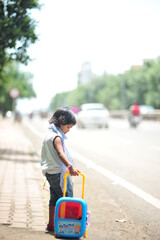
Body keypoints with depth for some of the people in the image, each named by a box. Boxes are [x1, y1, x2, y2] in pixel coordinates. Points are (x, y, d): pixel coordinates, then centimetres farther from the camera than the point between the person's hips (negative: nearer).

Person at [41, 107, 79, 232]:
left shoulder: (50, 134, 13)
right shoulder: (57, 137, -18)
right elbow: (60, 153, -34)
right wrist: (70, 166, -47)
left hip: (50, 172, 10)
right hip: (58, 172, -10)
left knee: (54, 198, 15)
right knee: (67, 197, -6)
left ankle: (51, 224, 21)